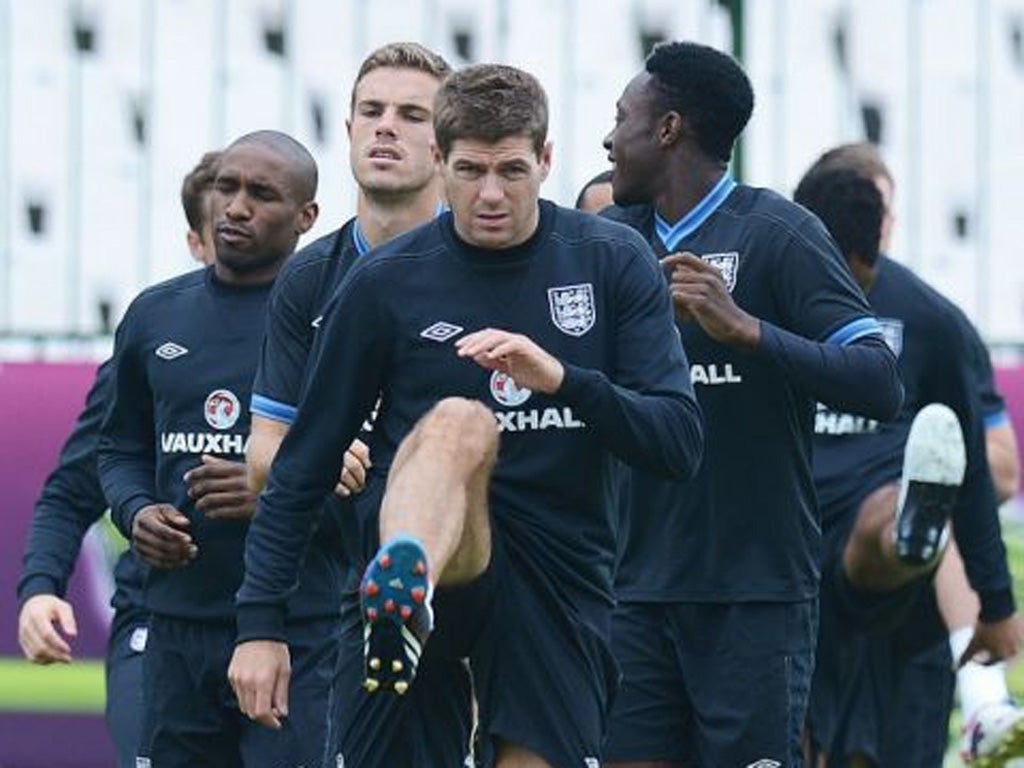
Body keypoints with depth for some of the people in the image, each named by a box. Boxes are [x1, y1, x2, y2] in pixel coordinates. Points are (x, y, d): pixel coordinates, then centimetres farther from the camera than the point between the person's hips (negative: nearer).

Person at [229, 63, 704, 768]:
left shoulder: (615, 263, 4)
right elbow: (304, 465, 7)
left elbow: (680, 443, -3)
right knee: (459, 421, -32)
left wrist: (563, 378, -20)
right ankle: (403, 598, -65)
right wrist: (261, 622, 0)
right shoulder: (385, 283, 2)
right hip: (444, 555, -3)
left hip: (564, 584, 3)